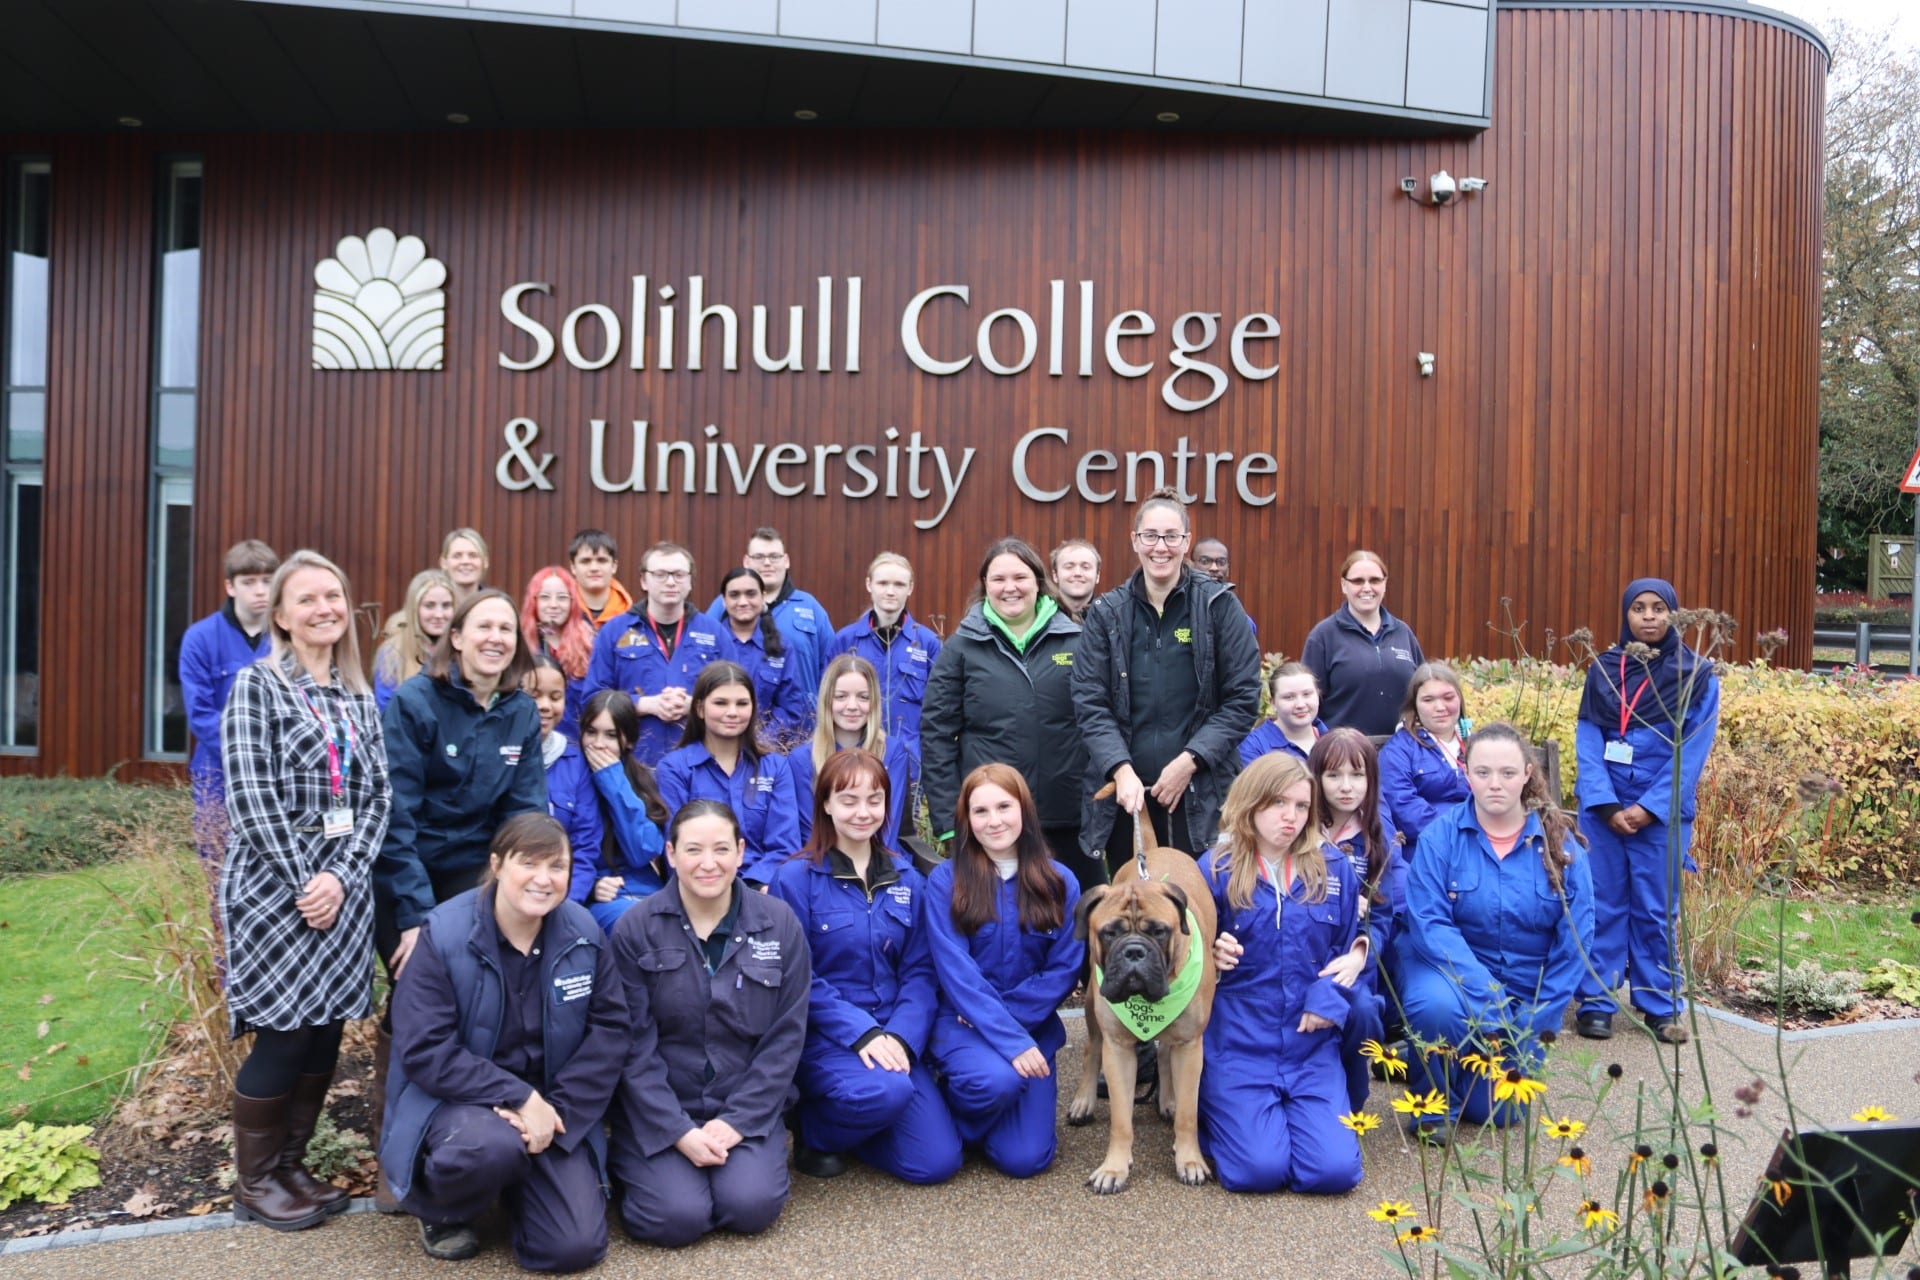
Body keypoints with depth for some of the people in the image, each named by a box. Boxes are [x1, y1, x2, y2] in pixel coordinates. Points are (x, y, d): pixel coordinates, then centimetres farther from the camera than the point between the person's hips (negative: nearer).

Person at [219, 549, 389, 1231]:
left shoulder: (359, 697, 11)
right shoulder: (257, 684, -5)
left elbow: (375, 797, 6)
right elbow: (250, 796, -13)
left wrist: (341, 876, -9)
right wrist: (303, 883, -15)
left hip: (343, 883, 5)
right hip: (276, 883, -5)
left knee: (326, 1033, 8)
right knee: (284, 1036, -2)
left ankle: (291, 1165, 25)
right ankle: (253, 1183, 16)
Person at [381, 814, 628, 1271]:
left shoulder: (584, 933, -5)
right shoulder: (444, 935, -16)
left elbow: (611, 1029, -4)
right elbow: (424, 1052, -20)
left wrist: (559, 1108, -16)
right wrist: (519, 1097, -25)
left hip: (553, 1108, 3)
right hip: (458, 1099, -3)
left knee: (576, 1246, -10)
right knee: (491, 1145, -38)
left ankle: (516, 1180, 24)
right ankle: (441, 1210, 0)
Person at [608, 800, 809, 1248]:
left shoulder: (779, 923, -4)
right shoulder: (634, 929, -7)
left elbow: (786, 1037, -2)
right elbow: (635, 1045, -8)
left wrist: (739, 1120, -10)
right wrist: (679, 1131, -15)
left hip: (747, 1106, 1)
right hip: (660, 1110, -1)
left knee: (752, 1206, -20)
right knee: (677, 1216, -19)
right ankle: (630, 1164, 13)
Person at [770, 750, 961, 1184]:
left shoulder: (906, 880, 7)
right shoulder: (796, 877, -7)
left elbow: (919, 972, 5)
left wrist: (901, 1037, -12)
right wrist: (861, 1033, -18)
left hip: (895, 1035, 5)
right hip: (824, 1037, -4)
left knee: (938, 1162, -9)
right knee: (887, 1092, -34)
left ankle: (851, 1122, 19)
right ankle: (814, 1128, -1)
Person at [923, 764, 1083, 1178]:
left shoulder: (1060, 882, 0)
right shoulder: (945, 880, -8)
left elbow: (1065, 969, -2)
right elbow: (955, 971, -13)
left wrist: (1010, 1017, -14)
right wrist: (1010, 1039, -22)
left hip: (1033, 1027, 2)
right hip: (961, 1023, -2)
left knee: (1025, 1159, -13)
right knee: (998, 1079, -35)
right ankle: (952, 1114, 0)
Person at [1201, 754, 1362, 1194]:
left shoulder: (1334, 871, 5)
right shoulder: (1214, 871, -5)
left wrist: (1328, 997, -7)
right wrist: (1212, 955, -21)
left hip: (1312, 1046, 3)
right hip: (1238, 1046, -3)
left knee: (1335, 1170, -13)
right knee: (1260, 1169, -17)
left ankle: (1291, 1111, 19)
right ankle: (1213, 1108, 16)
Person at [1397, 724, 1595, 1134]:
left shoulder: (1558, 842, -7)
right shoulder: (1441, 834, -13)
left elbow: (1574, 943, -5)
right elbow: (1429, 924, -20)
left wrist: (1533, 1028, -9)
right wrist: (1490, 1001, -28)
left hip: (1525, 992, 2)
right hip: (1450, 971, -2)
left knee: (1499, 1111, -2)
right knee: (1436, 1005, -36)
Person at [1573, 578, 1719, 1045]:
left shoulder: (1698, 676, 1)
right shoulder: (1602, 669, 6)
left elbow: (1692, 751, -5)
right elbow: (1587, 742, 0)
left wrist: (1649, 806, -12)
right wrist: (1606, 804, -11)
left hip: (1662, 811, -1)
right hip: (1603, 807, 1)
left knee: (1657, 909, 4)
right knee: (1601, 903, 3)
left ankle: (1661, 1005, 15)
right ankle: (1596, 1001, 10)